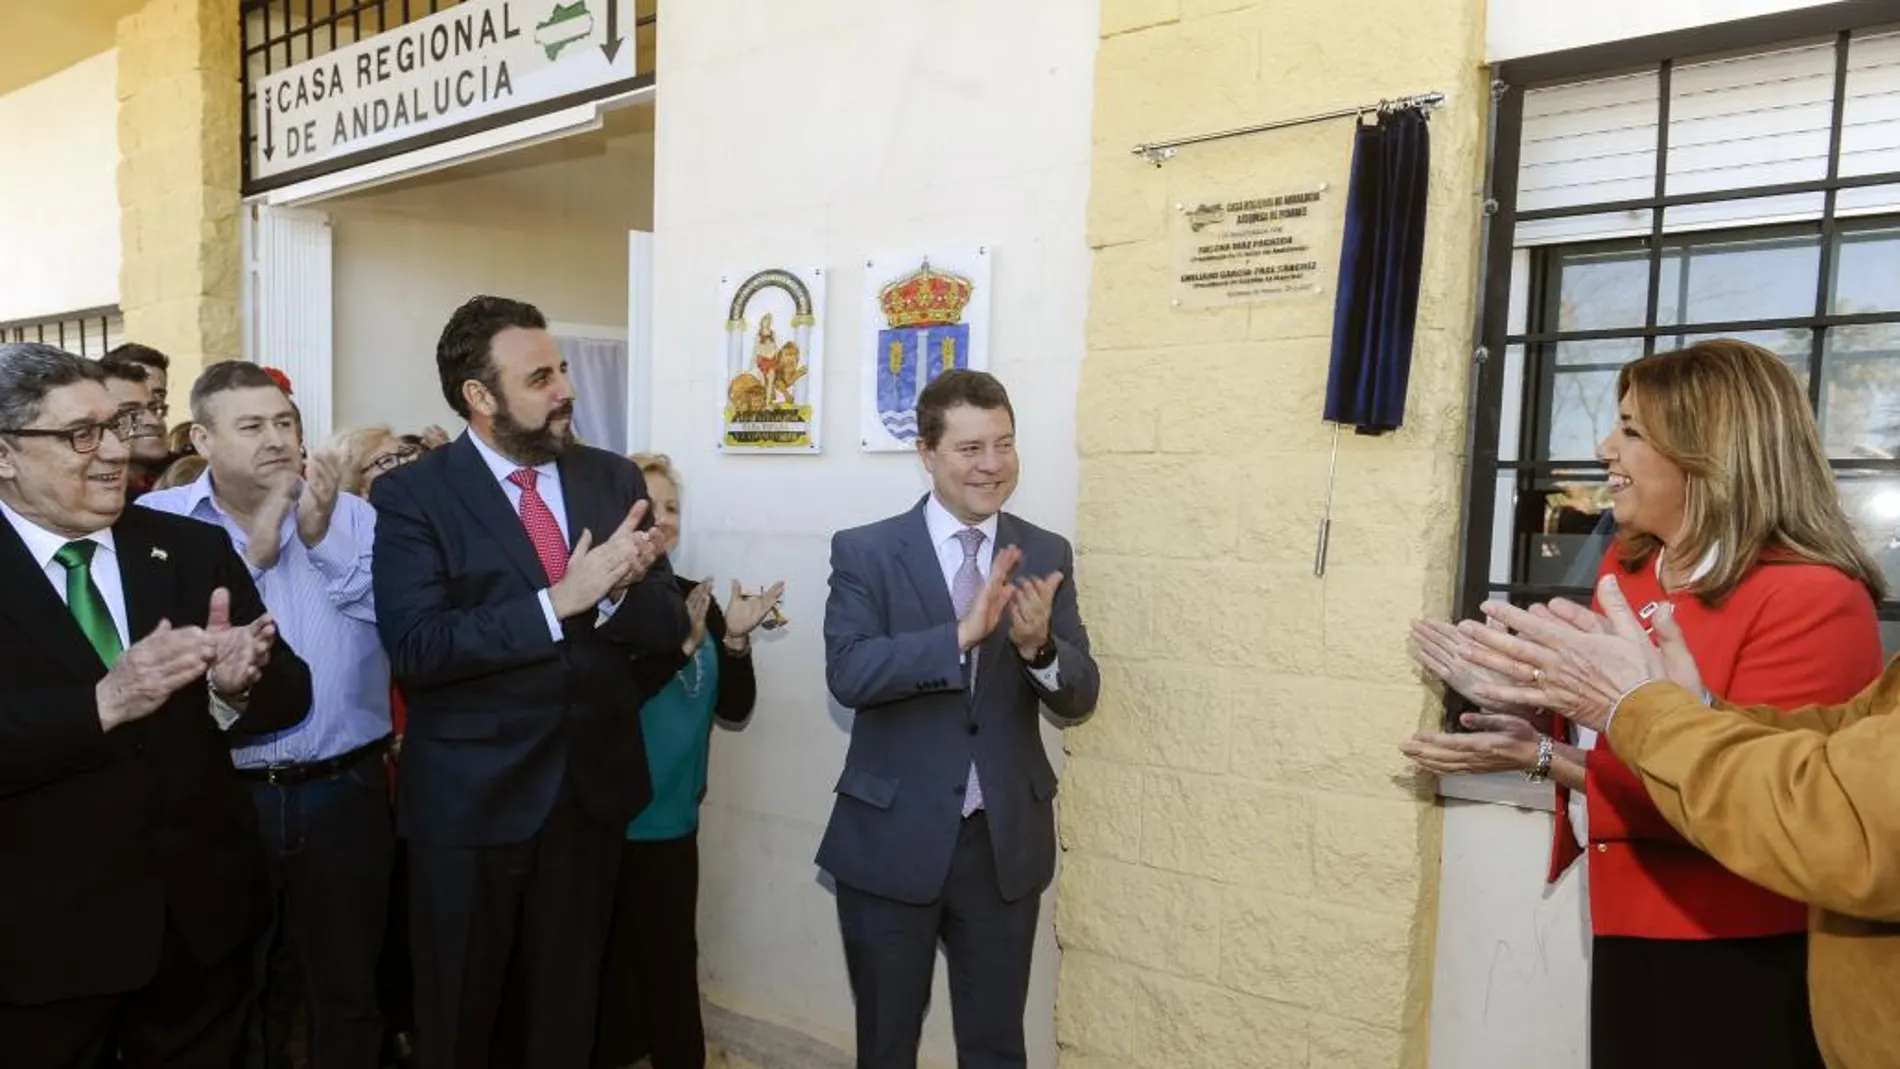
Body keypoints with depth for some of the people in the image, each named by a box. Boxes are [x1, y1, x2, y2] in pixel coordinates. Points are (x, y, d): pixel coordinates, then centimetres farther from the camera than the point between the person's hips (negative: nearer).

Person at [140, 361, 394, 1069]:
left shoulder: (353, 516, 0)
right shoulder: (159, 521, -3)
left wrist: (321, 536, -19)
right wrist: (254, 548, -18)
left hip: (342, 792, 1)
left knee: (347, 991, 16)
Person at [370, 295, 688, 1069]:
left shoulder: (614, 480, 1)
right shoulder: (411, 496, -10)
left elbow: (669, 623, -1)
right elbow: (414, 647, -21)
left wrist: (612, 591, -22)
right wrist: (558, 600, -27)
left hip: (592, 787, 4)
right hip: (471, 797, -3)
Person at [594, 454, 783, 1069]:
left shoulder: (695, 598, 4)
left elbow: (734, 711, 2)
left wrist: (735, 639, -13)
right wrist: (677, 644, -28)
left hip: (673, 816, 5)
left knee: (673, 960, 15)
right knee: (611, 965, 6)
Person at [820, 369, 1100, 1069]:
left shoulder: (1047, 556, 0)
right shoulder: (865, 552, -7)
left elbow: (1079, 700, -3)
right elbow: (847, 674, -20)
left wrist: (1038, 647, -24)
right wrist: (963, 633, -31)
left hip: (1007, 843, 2)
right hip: (891, 841, -2)